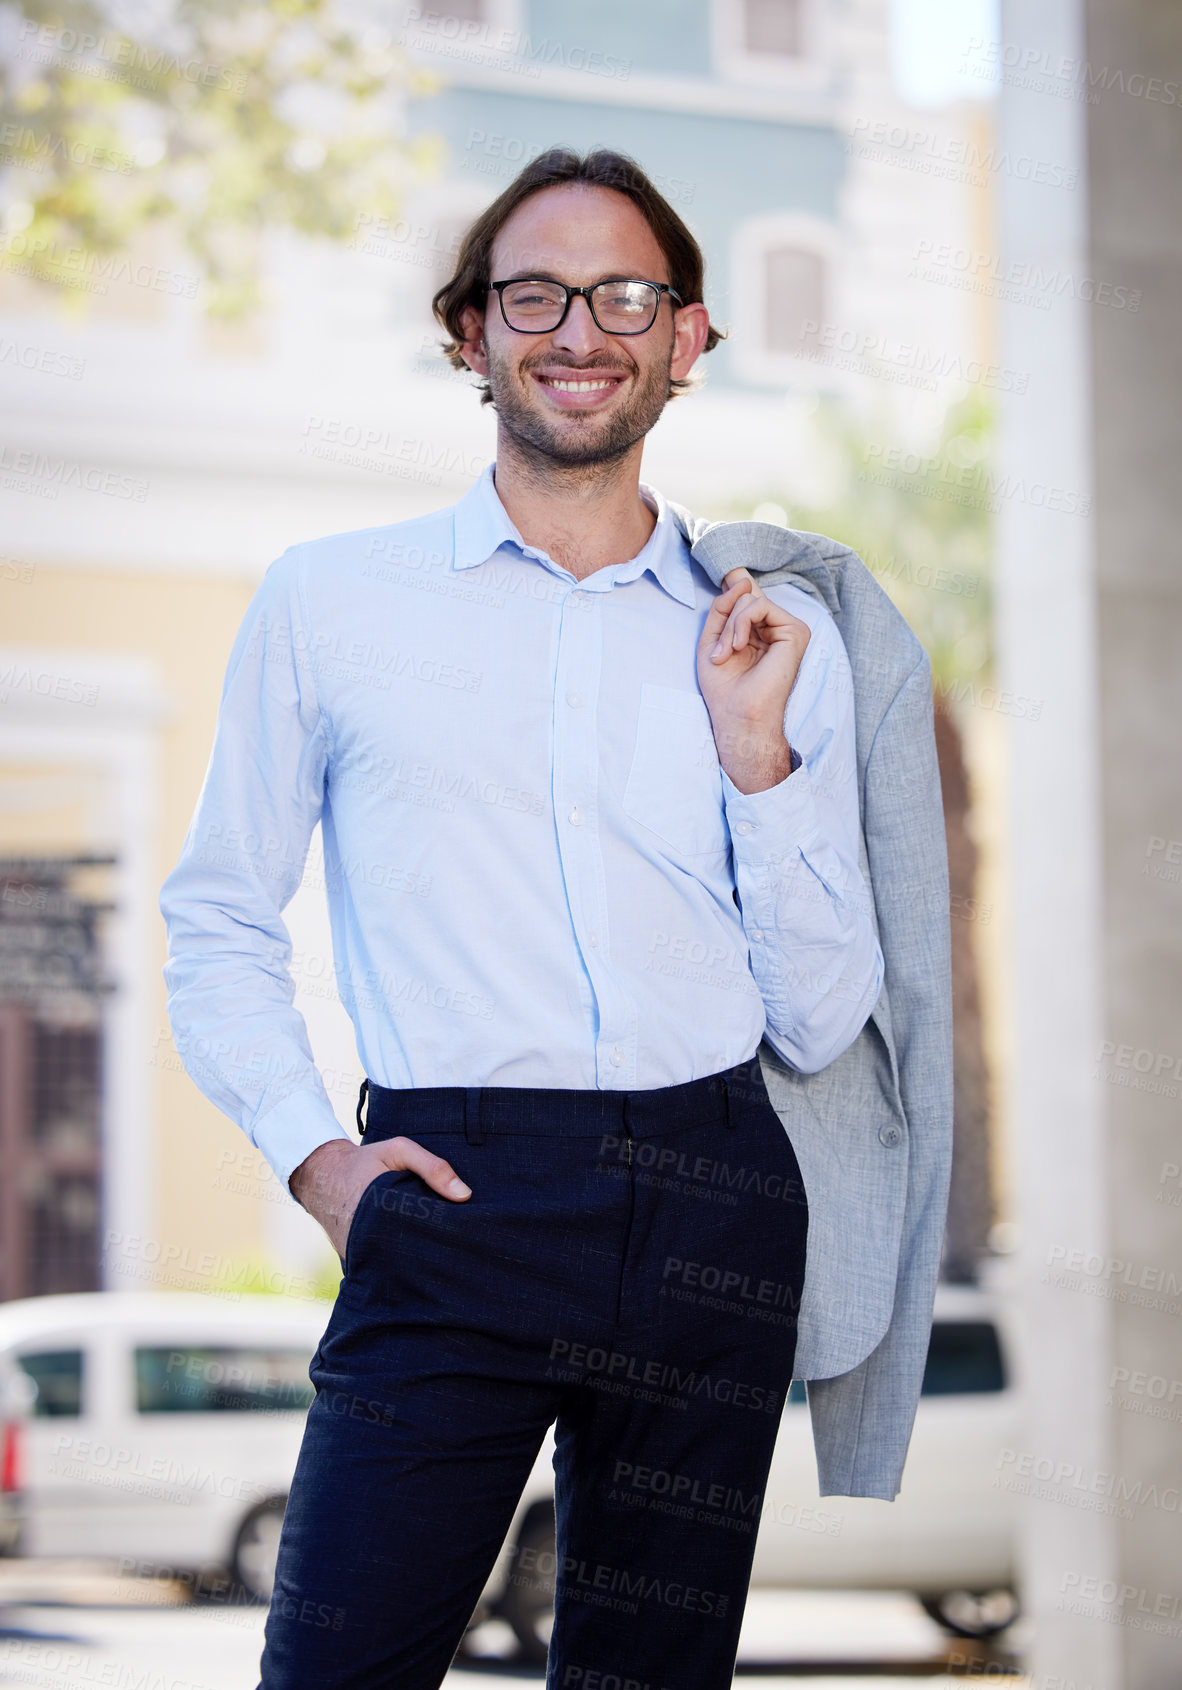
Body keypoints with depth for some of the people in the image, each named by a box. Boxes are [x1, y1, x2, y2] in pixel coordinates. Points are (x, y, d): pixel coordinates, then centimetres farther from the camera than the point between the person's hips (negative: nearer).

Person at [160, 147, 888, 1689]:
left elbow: (821, 1026, 10)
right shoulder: (330, 602, 8)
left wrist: (758, 751, 0)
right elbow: (219, 924, 13)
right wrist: (308, 1147, -2)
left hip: (711, 1205, 2)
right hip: (457, 1201, -2)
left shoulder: (778, 645, 13)